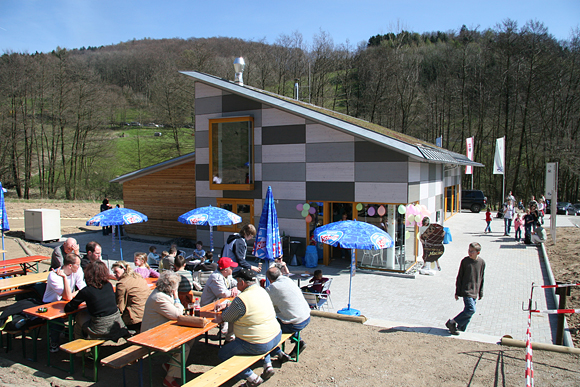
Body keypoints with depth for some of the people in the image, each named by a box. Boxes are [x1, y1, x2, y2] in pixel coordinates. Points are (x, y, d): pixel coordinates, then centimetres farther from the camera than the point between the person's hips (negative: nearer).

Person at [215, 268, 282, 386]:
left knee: (222, 354, 7)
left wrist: (226, 309, 15)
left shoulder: (240, 299, -21)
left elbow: (226, 318, -6)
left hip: (257, 345, -8)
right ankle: (267, 365, 27)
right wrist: (227, 306, 19)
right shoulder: (262, 291, 3)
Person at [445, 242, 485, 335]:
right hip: (466, 290, -4)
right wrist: (457, 292, -1)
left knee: (468, 311, 6)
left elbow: (481, 278, 12)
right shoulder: (465, 261, -7)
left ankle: (460, 328, 19)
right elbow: (459, 277, -1)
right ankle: (452, 322, -5)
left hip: (474, 292, 4)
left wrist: (481, 292, 15)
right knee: (471, 309, -16)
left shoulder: (482, 262, 2)